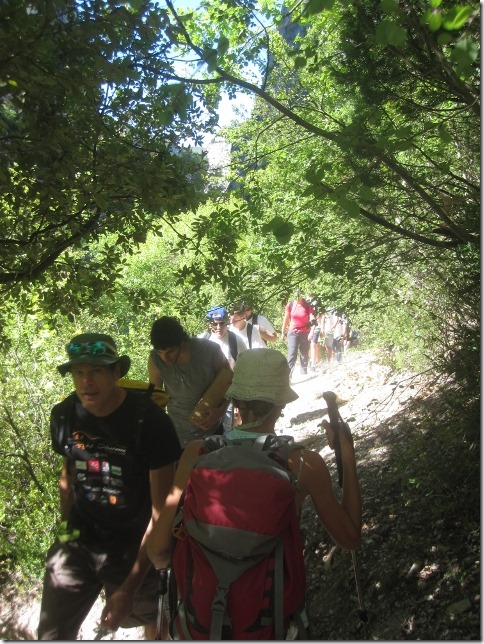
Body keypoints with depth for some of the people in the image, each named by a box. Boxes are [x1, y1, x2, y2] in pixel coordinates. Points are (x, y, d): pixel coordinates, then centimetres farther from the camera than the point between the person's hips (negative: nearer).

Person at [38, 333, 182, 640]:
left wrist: (131, 587, -20)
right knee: (52, 633, 1)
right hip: (79, 542, 3)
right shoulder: (64, 415, -8)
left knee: (150, 616, 17)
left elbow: (161, 510, -19)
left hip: (134, 547, -2)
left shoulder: (150, 421, -22)